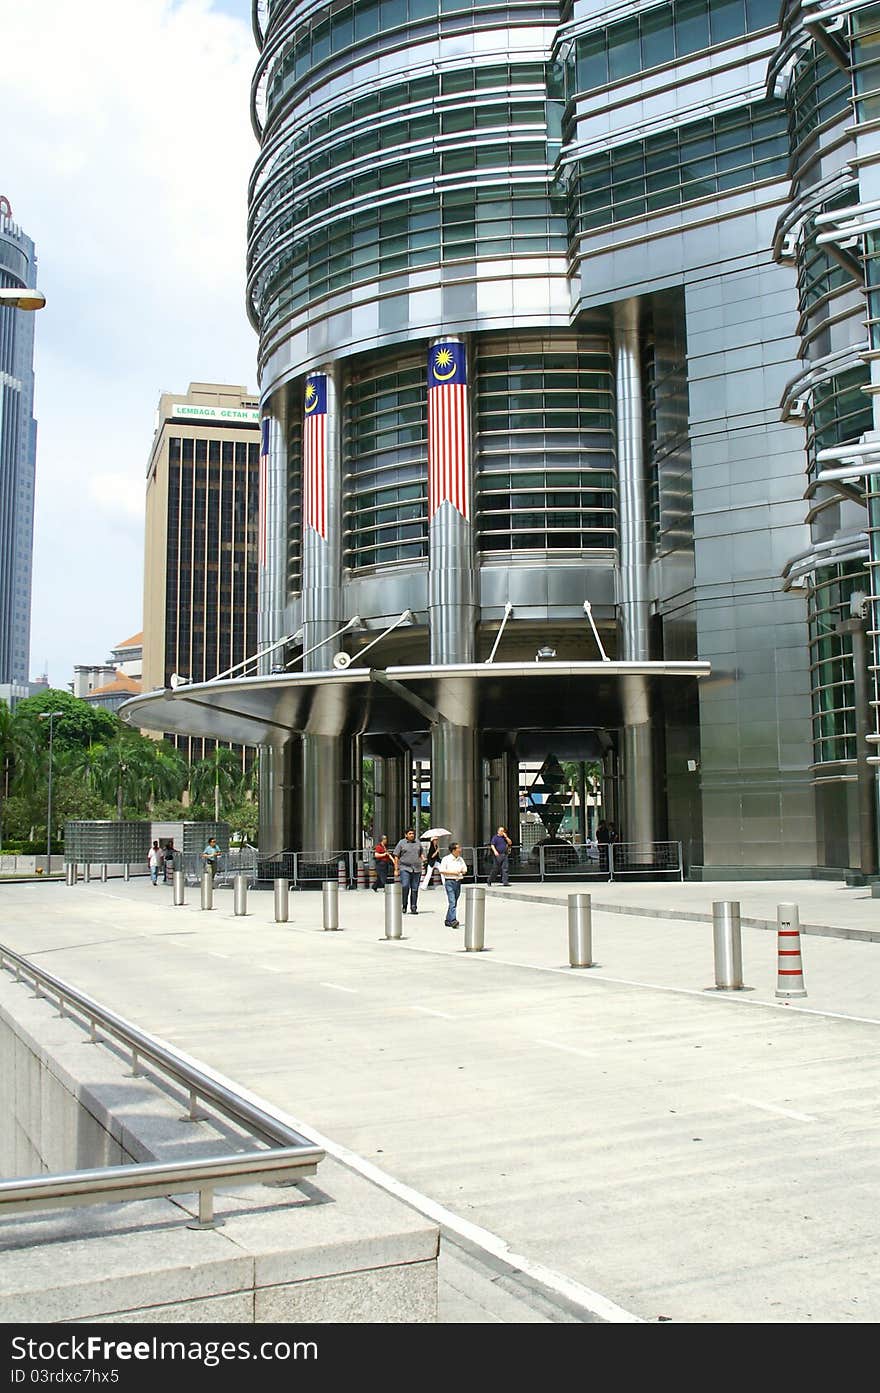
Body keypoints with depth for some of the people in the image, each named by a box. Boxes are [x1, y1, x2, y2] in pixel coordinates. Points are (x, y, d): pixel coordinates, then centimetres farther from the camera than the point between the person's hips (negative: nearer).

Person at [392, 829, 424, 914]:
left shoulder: (417, 843, 15)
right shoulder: (401, 843, 3)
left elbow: (421, 853, 26)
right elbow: (396, 856, 2)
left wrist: (423, 859, 4)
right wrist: (396, 869, -3)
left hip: (416, 869, 4)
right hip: (405, 868, -3)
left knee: (415, 889, 3)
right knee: (405, 886, -18)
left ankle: (413, 908, 9)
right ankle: (404, 905, -4)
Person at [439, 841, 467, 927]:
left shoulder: (461, 859, 13)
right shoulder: (446, 859, -5)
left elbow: (465, 869, 21)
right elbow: (442, 871, -11)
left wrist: (462, 871, -2)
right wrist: (453, 872, -16)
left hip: (458, 882, 6)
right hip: (449, 882, -6)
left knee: (454, 903, 10)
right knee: (452, 902, -15)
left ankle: (448, 920, 20)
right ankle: (453, 920, -22)